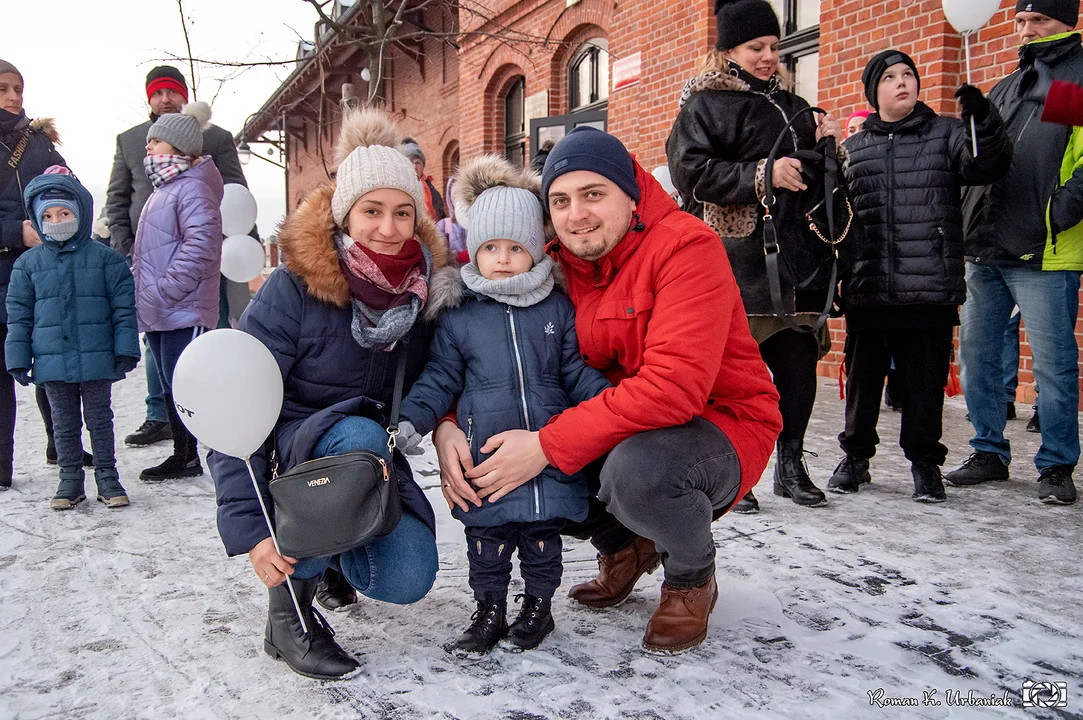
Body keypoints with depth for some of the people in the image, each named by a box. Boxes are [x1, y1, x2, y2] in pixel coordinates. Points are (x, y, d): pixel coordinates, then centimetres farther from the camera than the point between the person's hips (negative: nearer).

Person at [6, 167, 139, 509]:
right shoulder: (28, 263, 4)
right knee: (64, 422, 12)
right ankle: (70, 479, 22)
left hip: (96, 359, -2)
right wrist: (18, 359, 3)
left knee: (100, 418, 8)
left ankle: (107, 476, 19)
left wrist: (126, 350, -7)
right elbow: (19, 314, 7)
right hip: (52, 361, 2)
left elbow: (124, 307, -3)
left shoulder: (105, 258, -3)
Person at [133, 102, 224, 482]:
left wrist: (164, 290, -22)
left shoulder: (192, 188, -12)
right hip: (158, 314, 10)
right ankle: (183, 455, 25)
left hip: (184, 311, -10)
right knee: (171, 386, 15)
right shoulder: (163, 189, 20)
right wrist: (142, 288, 18)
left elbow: (200, 244, -24)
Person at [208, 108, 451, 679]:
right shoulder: (293, 289, -18)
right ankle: (288, 607, -15)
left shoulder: (425, 283, -6)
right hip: (295, 447, -3)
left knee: (407, 580, -21)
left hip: (376, 451, 3)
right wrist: (247, 526, -27)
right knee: (358, 436, -37)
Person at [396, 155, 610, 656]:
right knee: (487, 537, 9)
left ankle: (538, 605, 31)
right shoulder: (458, 316, 3)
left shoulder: (558, 309, 4)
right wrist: (413, 418, -8)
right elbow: (440, 376, 5)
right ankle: (489, 609, 27)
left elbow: (579, 371, 6)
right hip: (486, 455, 0)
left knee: (543, 532, 11)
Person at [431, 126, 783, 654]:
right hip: (616, 428, 6)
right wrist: (447, 425, -20)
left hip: (720, 426, -6)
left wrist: (549, 445, -32)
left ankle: (692, 578, -1)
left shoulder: (686, 246, -20)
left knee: (635, 467, -36)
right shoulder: (556, 265, -1)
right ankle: (624, 544, 16)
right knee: (507, 468, -10)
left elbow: (674, 385, -32)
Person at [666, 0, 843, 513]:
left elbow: (810, 176, 29)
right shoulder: (704, 105, 2)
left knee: (799, 360, 4)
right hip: (735, 262, -6)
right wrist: (762, 175, -18)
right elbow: (690, 172, -11)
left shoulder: (790, 105, 22)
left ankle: (790, 465, 20)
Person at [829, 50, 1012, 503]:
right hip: (867, 290, 2)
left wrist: (983, 119, -24)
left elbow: (987, 166, -8)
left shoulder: (946, 134, 9)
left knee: (925, 379, 4)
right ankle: (856, 456, 24)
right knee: (862, 376, 9)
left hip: (930, 288, -1)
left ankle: (925, 462, 20)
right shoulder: (853, 148, 14)